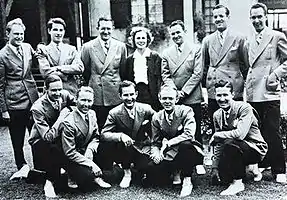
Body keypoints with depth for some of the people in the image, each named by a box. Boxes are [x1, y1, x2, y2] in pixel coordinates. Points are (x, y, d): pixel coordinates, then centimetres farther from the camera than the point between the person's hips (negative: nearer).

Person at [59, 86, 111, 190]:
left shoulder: (92, 114, -1)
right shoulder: (68, 123, -23)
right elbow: (70, 153, -22)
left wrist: (90, 150, -15)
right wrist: (91, 164, -26)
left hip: (87, 153, 7)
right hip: (73, 160, -7)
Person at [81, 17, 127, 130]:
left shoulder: (120, 46, 6)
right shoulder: (88, 47, 0)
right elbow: (85, 71, 9)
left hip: (116, 96, 2)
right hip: (96, 95, -1)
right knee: (98, 128, 2)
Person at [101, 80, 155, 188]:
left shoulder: (146, 109, -12)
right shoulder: (114, 113, -13)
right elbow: (104, 134, -17)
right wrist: (121, 136, -37)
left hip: (143, 148, 1)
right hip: (124, 148, 0)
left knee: (145, 167, -25)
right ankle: (126, 172, -6)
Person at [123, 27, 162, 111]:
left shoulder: (155, 57, 3)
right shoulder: (129, 59, 12)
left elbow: (159, 77, 0)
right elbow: (126, 79, 14)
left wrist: (159, 94, -7)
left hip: (152, 95, -2)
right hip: (135, 95, 2)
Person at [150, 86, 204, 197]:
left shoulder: (186, 111, -12)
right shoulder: (156, 118, 0)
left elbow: (189, 134, -26)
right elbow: (155, 142, 5)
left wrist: (167, 143, -29)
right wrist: (156, 153, -18)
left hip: (188, 151, -3)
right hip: (171, 154, 4)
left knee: (185, 144, -38)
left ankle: (187, 181, -15)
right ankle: (176, 172, 12)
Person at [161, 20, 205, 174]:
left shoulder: (195, 50, 2)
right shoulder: (166, 53, 12)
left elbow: (197, 73, -5)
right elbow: (165, 76, 8)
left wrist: (184, 91, -10)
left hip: (192, 98, -2)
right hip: (173, 98, 3)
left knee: (195, 131, 3)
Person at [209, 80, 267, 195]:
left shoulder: (244, 107, -21)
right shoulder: (217, 115, 0)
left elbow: (240, 134, -35)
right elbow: (218, 144, 6)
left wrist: (216, 135, -21)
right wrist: (215, 167, 3)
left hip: (256, 149, -7)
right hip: (236, 149, 7)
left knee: (229, 143, -34)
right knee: (224, 178, -13)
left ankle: (238, 183, -17)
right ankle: (252, 167, 18)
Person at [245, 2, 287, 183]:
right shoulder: (249, 41, 17)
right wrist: (246, 83, 12)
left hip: (269, 93, -5)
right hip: (252, 93, 5)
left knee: (272, 133, -3)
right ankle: (261, 165, 24)